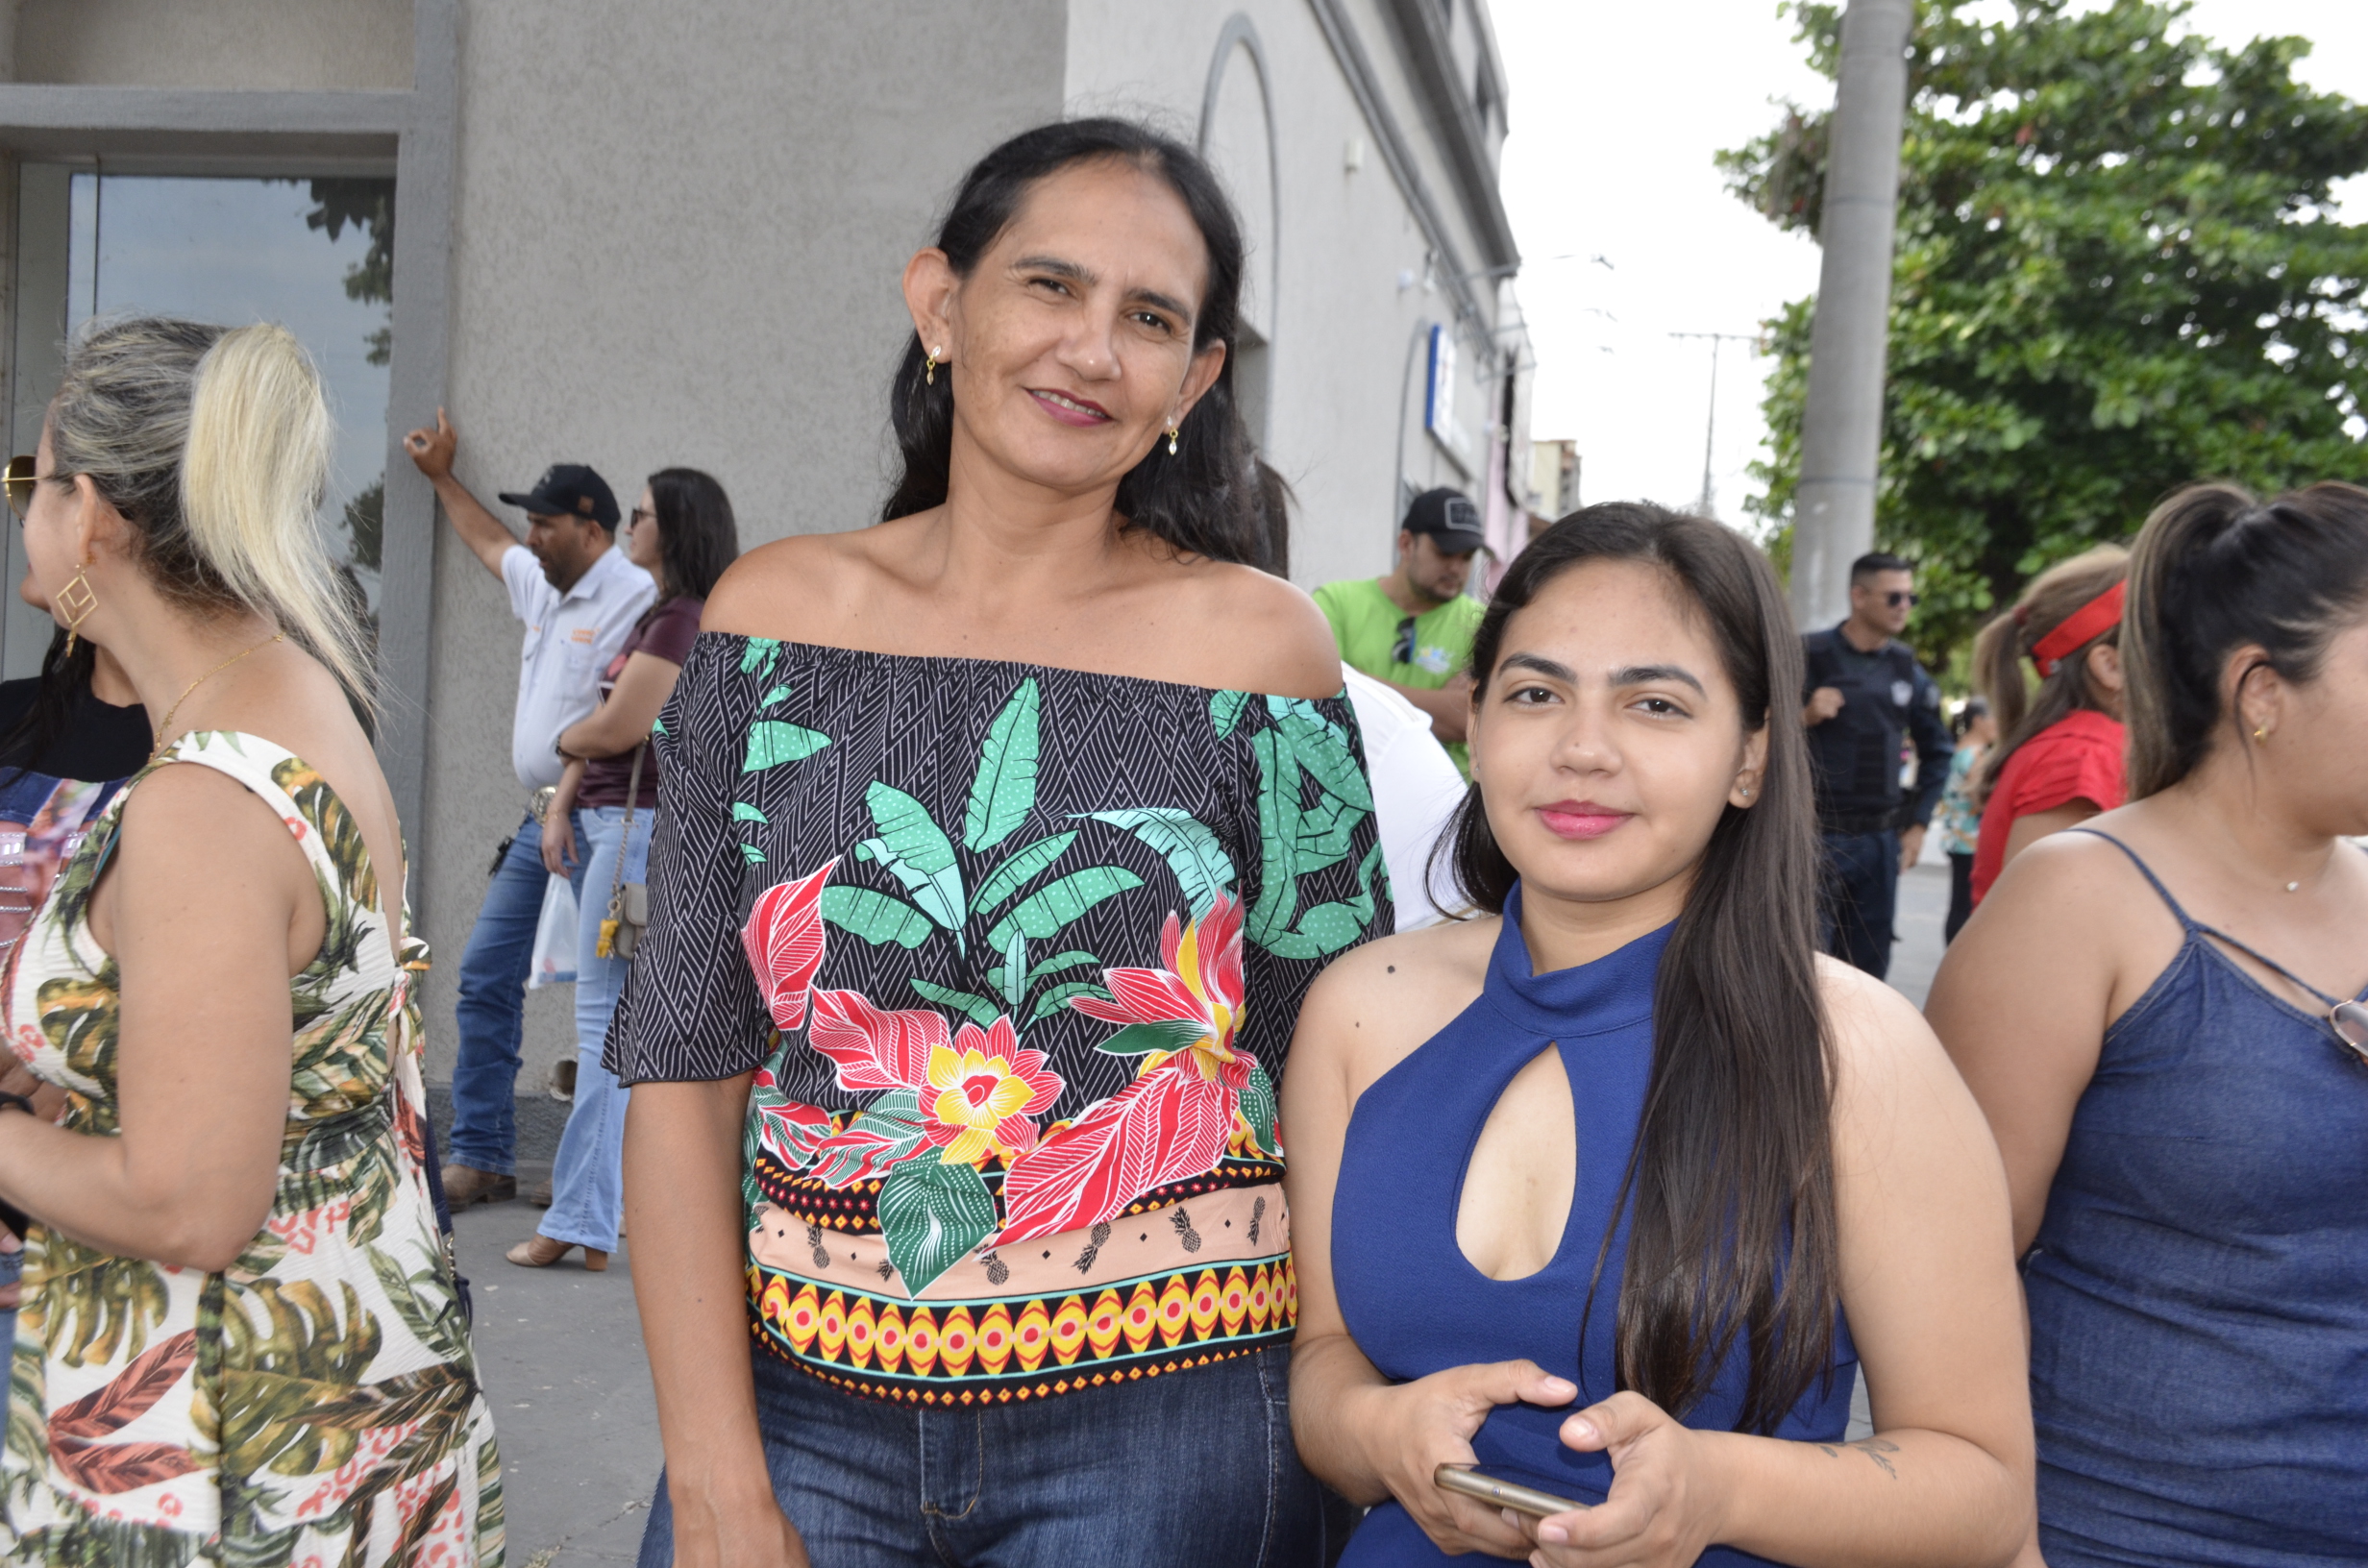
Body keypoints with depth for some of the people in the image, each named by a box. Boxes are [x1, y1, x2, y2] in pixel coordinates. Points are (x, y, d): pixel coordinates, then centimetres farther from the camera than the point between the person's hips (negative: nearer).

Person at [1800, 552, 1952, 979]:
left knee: (1869, 971, 9)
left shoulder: (1906, 669, 10)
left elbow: (1937, 750, 21)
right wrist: (1804, 717, -21)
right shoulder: (1810, 657, -5)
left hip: (1880, 842, 5)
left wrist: (1917, 824, 14)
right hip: (1816, 836, -5)